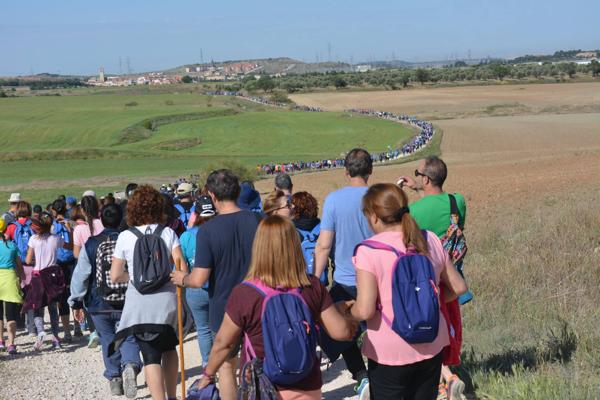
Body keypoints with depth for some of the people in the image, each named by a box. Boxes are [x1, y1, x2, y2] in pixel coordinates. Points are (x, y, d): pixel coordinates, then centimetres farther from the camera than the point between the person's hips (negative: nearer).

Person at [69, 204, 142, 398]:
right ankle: (130, 365, -21)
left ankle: (114, 378, 19)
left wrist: (76, 302, 8)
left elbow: (80, 275, -2)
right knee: (128, 338, 6)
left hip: (99, 305, 1)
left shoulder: (91, 244, -4)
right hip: (127, 304, -1)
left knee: (108, 341, 15)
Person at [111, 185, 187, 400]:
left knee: (151, 356, 0)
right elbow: (181, 267, -8)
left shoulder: (125, 237, -2)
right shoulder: (168, 233, 0)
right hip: (166, 300, 2)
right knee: (168, 348, 23)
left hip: (139, 303, -2)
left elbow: (115, 276, -1)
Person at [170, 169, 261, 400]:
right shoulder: (256, 221, -10)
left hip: (224, 307, -2)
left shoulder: (208, 230, -18)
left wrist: (182, 279, 2)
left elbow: (199, 280, -19)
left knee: (227, 366, 15)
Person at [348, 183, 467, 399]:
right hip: (431, 347, 5)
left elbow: (364, 311, -20)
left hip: (389, 353, -5)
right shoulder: (430, 240, 0)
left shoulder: (368, 251, -16)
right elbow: (458, 287, 7)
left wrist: (348, 311, 1)